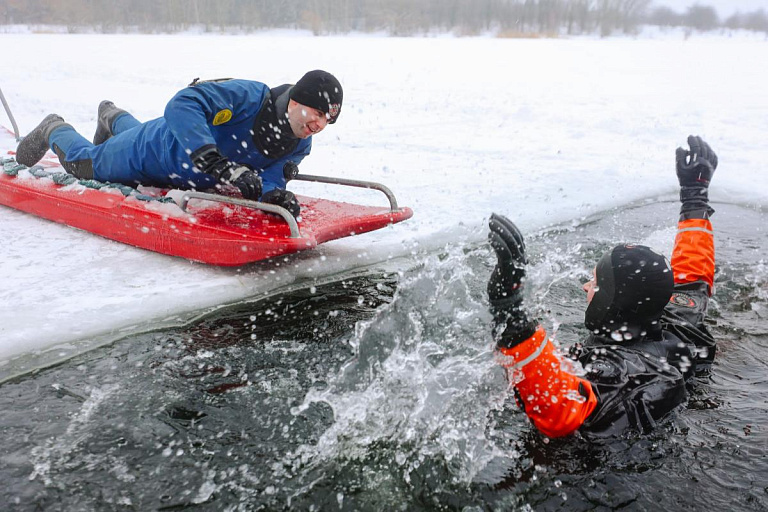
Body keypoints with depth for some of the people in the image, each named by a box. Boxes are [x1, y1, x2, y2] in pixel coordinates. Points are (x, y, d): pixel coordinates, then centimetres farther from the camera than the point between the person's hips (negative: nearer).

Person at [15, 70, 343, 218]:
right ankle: (54, 130, 50)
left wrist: (274, 195, -55)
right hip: (152, 153, -6)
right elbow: (181, 105, -50)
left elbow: (269, 177, -31)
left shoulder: (300, 146, -21)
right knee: (83, 163, 21)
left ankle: (114, 119, 66)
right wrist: (218, 163, -61)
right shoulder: (249, 96, -40)